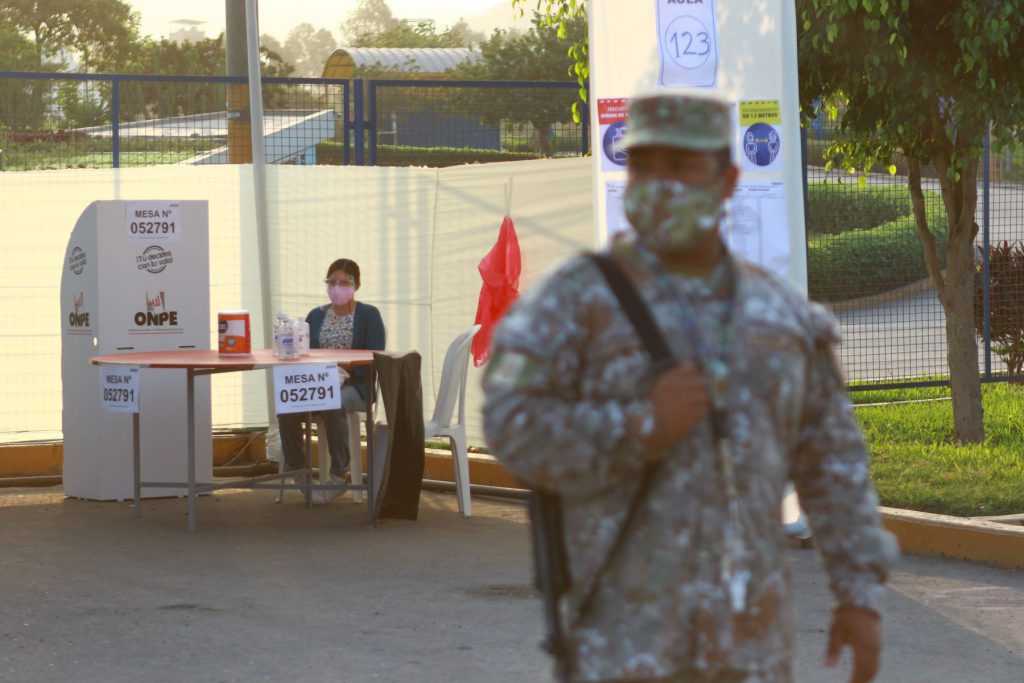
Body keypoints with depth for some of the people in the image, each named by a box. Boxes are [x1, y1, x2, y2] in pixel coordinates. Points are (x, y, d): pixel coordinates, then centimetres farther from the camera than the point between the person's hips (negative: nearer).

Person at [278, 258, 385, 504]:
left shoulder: (369, 315, 5)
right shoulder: (316, 316, 18)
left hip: (354, 386, -4)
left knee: (332, 405, -39)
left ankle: (339, 475, -27)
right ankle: (297, 472, -16)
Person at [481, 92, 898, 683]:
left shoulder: (781, 314, 9)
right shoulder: (579, 299, -4)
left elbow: (833, 461, 11)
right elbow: (515, 427, -12)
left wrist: (861, 594, 5)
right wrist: (641, 430, -23)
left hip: (749, 626, 4)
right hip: (629, 618, -4)